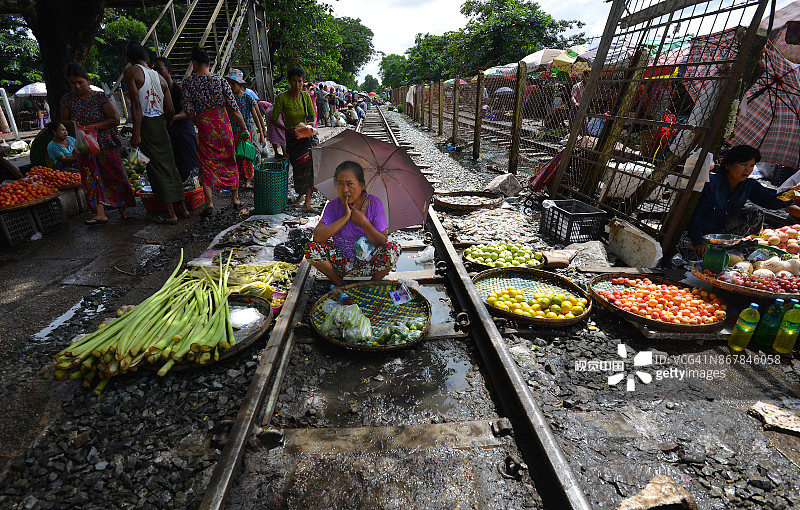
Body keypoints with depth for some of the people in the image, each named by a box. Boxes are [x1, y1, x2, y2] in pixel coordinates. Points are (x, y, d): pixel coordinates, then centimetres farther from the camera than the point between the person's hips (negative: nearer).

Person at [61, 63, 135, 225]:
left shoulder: (101, 97, -5)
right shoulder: (67, 99, 6)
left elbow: (115, 120, -8)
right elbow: (64, 121, 13)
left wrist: (94, 126, -17)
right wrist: (71, 124, -11)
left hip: (106, 144, -3)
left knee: (115, 175, -2)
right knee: (91, 177, -4)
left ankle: (122, 208, 12)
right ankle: (100, 213, -7)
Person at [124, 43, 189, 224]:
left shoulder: (131, 71, -3)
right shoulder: (159, 77, 14)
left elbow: (136, 104, -14)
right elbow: (170, 110, 10)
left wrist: (136, 133, -15)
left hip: (145, 123, -5)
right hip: (160, 122, 5)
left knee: (156, 168, -3)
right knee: (169, 164, 11)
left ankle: (170, 213, -2)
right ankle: (182, 208, 15)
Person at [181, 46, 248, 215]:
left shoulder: (189, 82, -2)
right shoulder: (220, 80, -3)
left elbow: (188, 110, -4)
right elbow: (233, 108, -4)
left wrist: (198, 124, 14)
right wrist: (244, 128, 5)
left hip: (204, 126, -1)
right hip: (222, 124, 1)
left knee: (206, 163, 4)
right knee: (229, 160, 13)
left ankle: (209, 203, -4)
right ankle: (235, 198, 21)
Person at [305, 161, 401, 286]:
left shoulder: (374, 204, -10)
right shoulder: (333, 206, -8)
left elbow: (383, 242, -14)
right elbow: (317, 237, -23)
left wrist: (363, 222, -26)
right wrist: (346, 217, -26)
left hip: (369, 263, -1)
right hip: (342, 261, 1)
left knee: (393, 249, -28)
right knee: (311, 249, -21)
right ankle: (339, 284, 2)